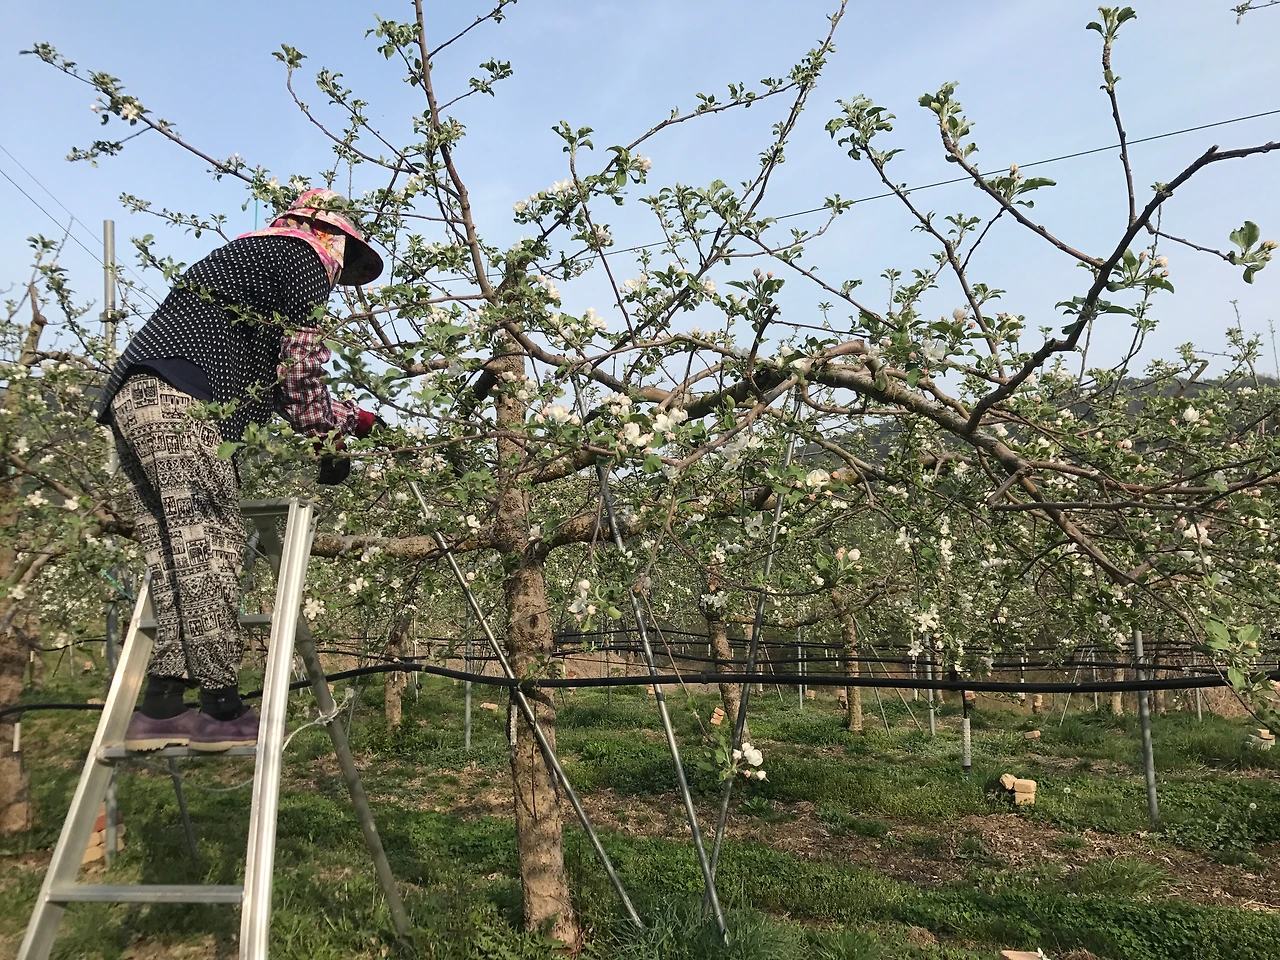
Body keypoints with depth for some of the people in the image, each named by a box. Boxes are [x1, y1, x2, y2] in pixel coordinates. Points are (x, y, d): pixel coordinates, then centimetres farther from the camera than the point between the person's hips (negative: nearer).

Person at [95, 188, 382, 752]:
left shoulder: (247, 255, 36)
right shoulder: (305, 258, 9)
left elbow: (271, 382, 33)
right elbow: (301, 370, -3)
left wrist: (352, 417, 31)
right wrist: (337, 430, 12)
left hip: (130, 400, 10)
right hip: (178, 400, -9)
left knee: (173, 557, 3)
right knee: (210, 546, -12)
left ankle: (160, 710, 0)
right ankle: (223, 710, -13)